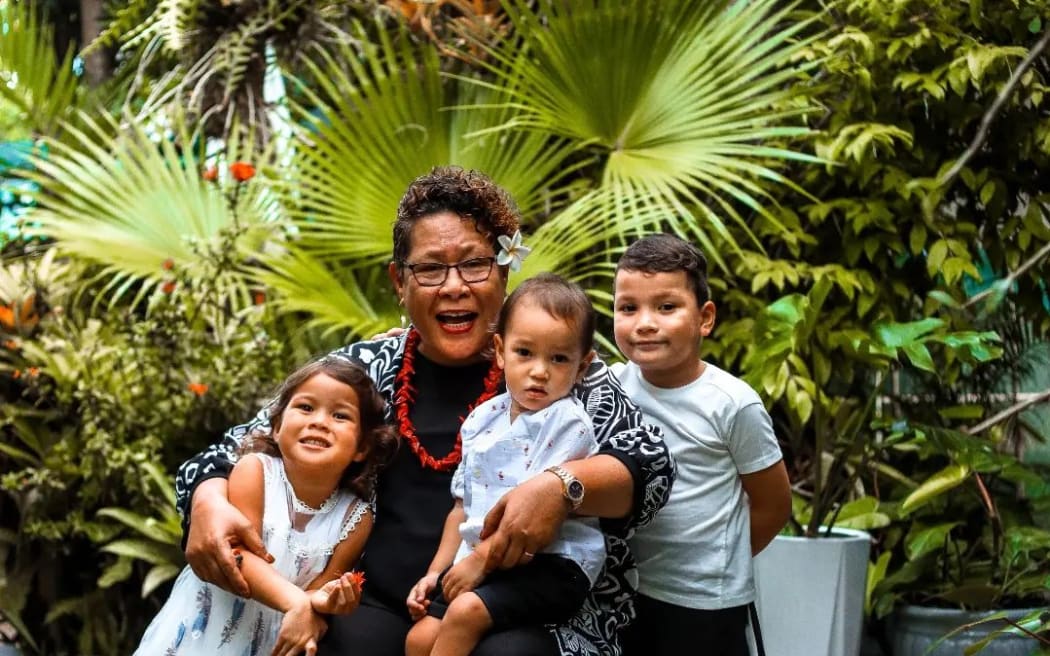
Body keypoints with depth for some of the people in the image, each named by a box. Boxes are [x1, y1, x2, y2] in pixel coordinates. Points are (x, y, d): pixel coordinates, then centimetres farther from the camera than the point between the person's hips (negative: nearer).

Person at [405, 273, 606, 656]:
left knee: (466, 611, -28)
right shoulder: (483, 419, 11)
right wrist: (436, 572, 14)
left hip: (549, 563, -7)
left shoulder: (567, 422, -11)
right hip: (480, 563, 7)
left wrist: (479, 560, -14)